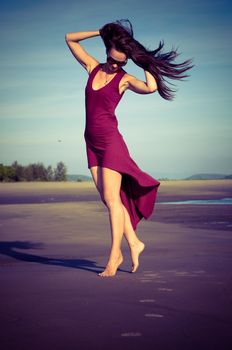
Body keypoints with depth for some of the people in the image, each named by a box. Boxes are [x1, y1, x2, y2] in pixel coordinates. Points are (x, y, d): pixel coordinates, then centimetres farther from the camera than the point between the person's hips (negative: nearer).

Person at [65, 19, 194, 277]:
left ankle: (114, 258, -3)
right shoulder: (93, 67, 11)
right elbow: (70, 39, 17)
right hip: (92, 143, 5)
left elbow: (151, 88, -24)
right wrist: (100, 32, 10)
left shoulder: (125, 79, -3)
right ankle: (133, 243, 16)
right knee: (108, 199, 5)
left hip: (111, 141, -5)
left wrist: (147, 61, -9)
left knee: (112, 199, -7)